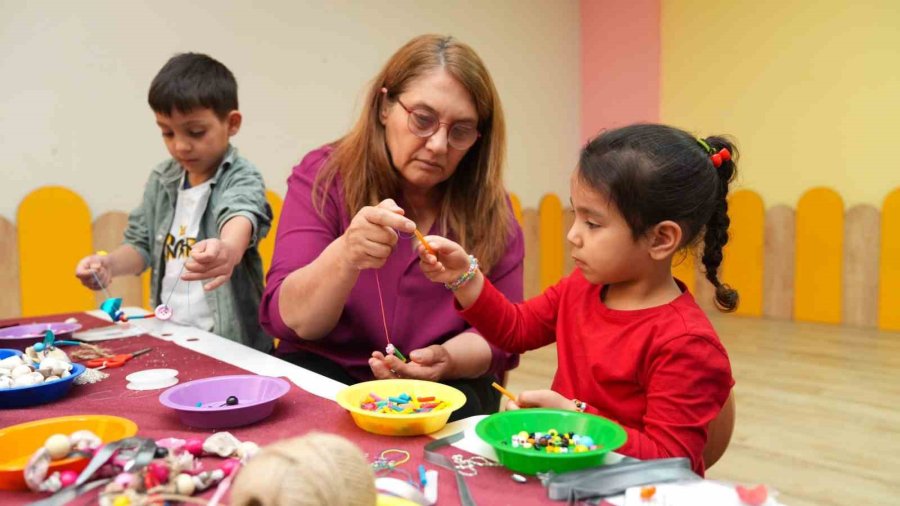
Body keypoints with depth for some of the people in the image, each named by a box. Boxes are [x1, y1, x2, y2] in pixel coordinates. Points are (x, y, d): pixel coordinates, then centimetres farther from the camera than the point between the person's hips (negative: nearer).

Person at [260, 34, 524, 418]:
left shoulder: (489, 205, -3)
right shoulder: (323, 176, -7)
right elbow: (289, 320, -14)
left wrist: (448, 359, -23)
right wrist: (345, 256, -35)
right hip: (324, 375, -1)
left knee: (463, 404, -30)